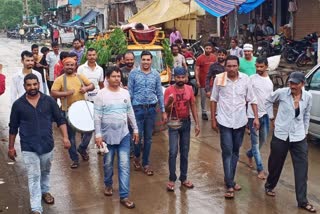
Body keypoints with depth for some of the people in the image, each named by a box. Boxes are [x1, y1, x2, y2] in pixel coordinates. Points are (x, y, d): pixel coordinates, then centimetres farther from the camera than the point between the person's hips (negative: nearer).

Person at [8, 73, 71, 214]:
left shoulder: (49, 101, -4)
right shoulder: (18, 104, -5)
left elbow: (60, 120, 0)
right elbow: (13, 127, 3)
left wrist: (65, 137, -12)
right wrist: (11, 147, 5)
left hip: (47, 145, 2)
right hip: (28, 147, -2)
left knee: (45, 171, 22)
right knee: (33, 177, -2)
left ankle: (45, 191, 48)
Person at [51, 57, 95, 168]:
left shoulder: (80, 77, 7)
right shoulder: (59, 79, -5)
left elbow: (92, 85, 11)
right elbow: (53, 93, -12)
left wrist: (86, 88, -10)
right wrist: (66, 93, -24)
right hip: (68, 111, -3)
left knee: (89, 129, 4)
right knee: (71, 135, 6)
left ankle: (82, 148, 31)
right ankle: (75, 159, 18)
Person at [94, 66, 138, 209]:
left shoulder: (125, 93, 3)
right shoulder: (101, 94, -8)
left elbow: (130, 113, 11)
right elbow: (97, 117, -9)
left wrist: (135, 129, 11)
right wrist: (98, 134, -13)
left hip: (124, 134, 2)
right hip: (108, 135, -2)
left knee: (124, 165, -2)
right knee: (108, 163, 13)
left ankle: (124, 196, 2)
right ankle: (108, 184, 40)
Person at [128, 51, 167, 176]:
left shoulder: (156, 75, 6)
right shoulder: (133, 74, 0)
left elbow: (159, 94, 8)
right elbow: (130, 92, 1)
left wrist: (163, 111, 6)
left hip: (151, 109, 2)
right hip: (138, 108, -2)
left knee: (148, 138, 8)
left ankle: (146, 163, 19)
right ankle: (136, 157, 27)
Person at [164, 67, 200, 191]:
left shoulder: (189, 89, 0)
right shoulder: (169, 90, -11)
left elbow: (193, 106, 6)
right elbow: (166, 110, -11)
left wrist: (197, 123, 2)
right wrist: (169, 102, -33)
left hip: (186, 122, 4)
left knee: (185, 152, 9)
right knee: (173, 152, -7)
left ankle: (183, 178, 19)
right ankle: (172, 179, 4)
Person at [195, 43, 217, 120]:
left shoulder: (214, 57, 2)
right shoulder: (200, 58, -8)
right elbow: (197, 70, -8)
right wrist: (197, 80, -15)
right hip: (203, 81, -3)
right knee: (203, 97, 6)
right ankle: (204, 112, 14)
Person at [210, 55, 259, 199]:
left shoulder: (245, 79, -5)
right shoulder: (219, 79, -8)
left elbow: (252, 99, 2)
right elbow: (214, 99, 1)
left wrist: (256, 117, -4)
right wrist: (213, 119, 1)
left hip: (240, 121, 3)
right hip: (224, 121, -2)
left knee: (235, 151, 13)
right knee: (227, 152, -4)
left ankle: (229, 180, 27)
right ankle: (230, 184, 0)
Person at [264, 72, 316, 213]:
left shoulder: (308, 97, -4)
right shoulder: (281, 92, -11)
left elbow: (306, 115, 12)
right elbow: (268, 101, 9)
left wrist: (305, 132, 14)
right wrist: (271, 117, 4)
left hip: (299, 138, 2)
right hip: (281, 136, -1)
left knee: (302, 168, -1)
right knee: (276, 164, 13)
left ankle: (302, 201, 7)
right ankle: (269, 186, 40)